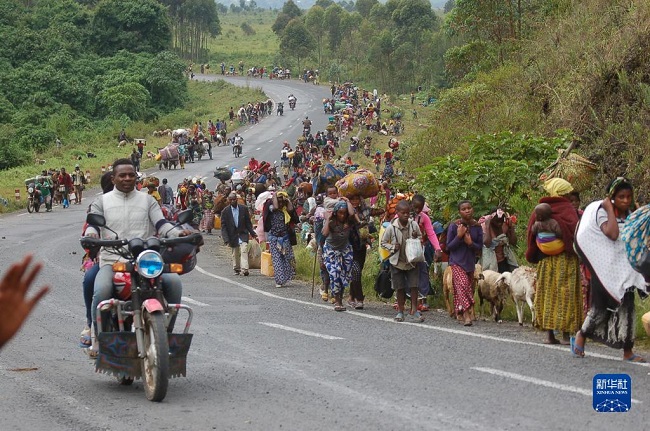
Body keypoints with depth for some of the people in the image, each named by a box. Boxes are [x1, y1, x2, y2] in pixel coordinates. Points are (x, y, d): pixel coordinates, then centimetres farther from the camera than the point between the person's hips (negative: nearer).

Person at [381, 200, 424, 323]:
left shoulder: (414, 225, -6)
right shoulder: (392, 227, -12)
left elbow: (420, 237, 11)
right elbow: (383, 242, 0)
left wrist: (416, 238, -12)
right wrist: (393, 247, -17)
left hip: (412, 261, 1)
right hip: (397, 261, -1)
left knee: (414, 286, -3)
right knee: (400, 287, 7)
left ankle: (414, 310, 5)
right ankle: (400, 311, 18)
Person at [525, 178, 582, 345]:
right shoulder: (568, 209, -10)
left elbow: (532, 236, 6)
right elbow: (574, 230, -18)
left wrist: (534, 256, 16)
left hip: (545, 260, 4)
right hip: (565, 259, -4)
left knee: (547, 294, 10)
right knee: (565, 294, 0)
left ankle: (549, 334, 7)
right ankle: (565, 334, -3)